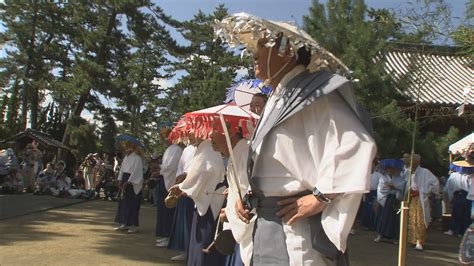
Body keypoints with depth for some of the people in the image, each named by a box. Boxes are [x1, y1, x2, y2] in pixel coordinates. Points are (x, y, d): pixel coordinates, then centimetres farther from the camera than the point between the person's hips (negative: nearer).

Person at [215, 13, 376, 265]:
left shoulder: (312, 94, -13)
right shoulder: (277, 99, 15)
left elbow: (358, 144, -25)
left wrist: (320, 197, -22)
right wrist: (247, 194, 9)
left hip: (295, 223, -9)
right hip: (268, 222, 9)